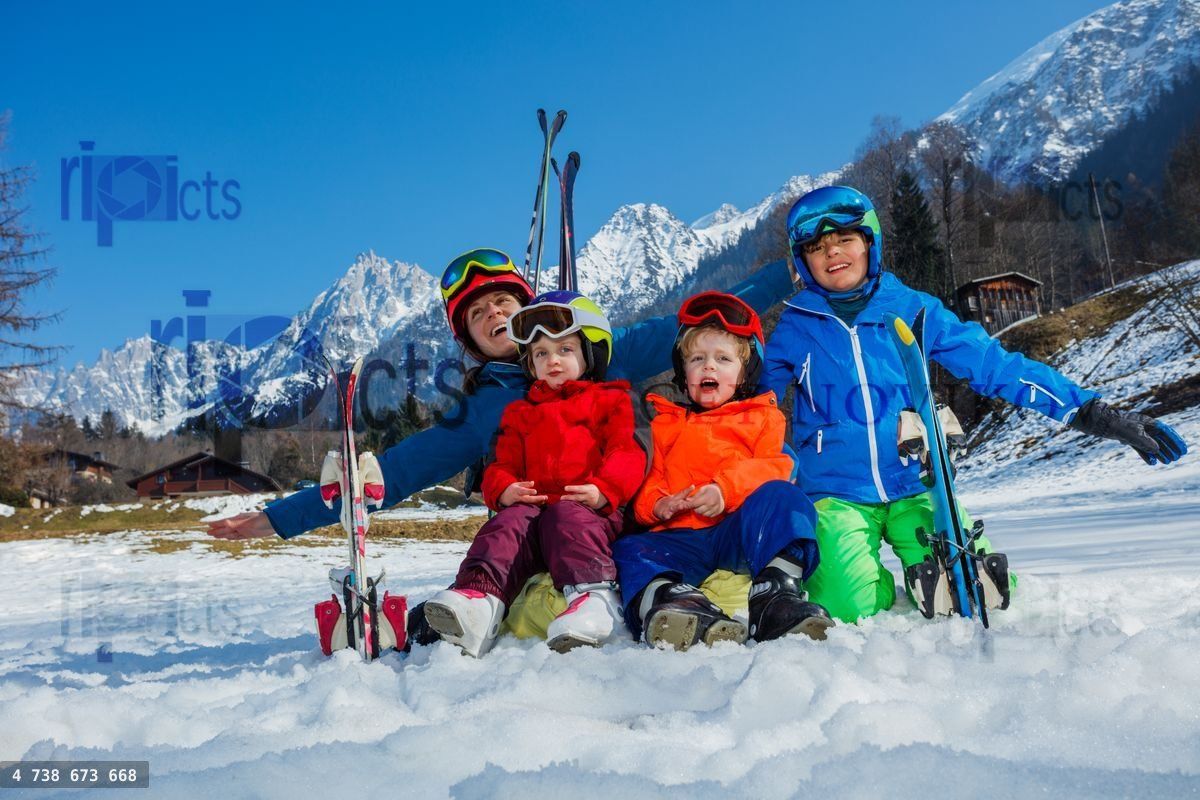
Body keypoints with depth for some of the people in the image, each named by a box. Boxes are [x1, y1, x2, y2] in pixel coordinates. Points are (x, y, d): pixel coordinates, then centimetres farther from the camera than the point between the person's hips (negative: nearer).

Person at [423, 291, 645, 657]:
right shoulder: (520, 412, 31)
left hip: (590, 508, -3)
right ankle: (478, 595, -54)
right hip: (529, 504, 3)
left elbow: (627, 452, 3)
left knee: (567, 518, -36)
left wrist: (603, 489, -18)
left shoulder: (609, 400, 18)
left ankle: (594, 598, -55)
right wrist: (503, 490, -2)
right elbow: (503, 463, 24)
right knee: (508, 523, -29)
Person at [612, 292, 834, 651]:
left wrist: (727, 489, -17)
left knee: (782, 497, -31)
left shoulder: (761, 418, 22)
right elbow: (649, 481, 23)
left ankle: (776, 590, -47)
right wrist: (657, 505, -3)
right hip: (682, 536, 2)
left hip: (744, 528, -2)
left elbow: (773, 468, 4)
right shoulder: (667, 425, 31)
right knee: (629, 550, -26)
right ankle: (667, 595, -58)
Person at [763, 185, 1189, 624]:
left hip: (913, 486, 2)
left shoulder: (912, 309, 1)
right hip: (834, 495, -1)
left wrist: (1092, 413, -5)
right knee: (852, 609, -23)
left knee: (987, 587, -16)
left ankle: (921, 574, 14)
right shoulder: (794, 328, 0)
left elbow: (995, 364, 0)